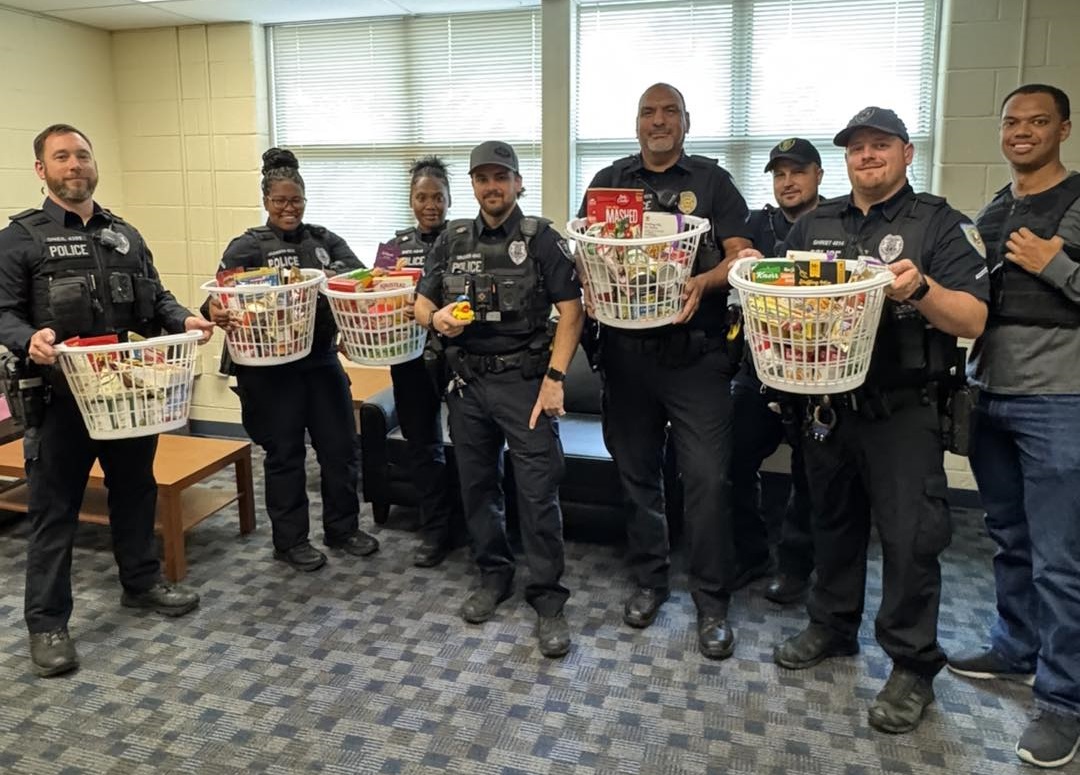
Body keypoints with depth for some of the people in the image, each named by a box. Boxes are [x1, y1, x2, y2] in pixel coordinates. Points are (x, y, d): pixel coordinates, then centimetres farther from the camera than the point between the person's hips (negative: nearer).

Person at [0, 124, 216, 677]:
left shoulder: (125, 235, 13)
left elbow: (154, 299, 12)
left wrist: (184, 320, -9)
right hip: (59, 395, -5)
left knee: (136, 490, 17)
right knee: (54, 508, 3)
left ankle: (141, 583, 36)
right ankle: (47, 622, 15)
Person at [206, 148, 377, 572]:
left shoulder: (325, 241, 9)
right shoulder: (247, 246, -2)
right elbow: (221, 293, -13)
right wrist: (214, 310, -37)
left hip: (322, 361, 4)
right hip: (273, 368, -4)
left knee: (340, 445, 10)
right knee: (285, 453, 7)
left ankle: (342, 527, 28)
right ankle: (290, 540, 22)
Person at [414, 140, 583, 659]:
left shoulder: (540, 239, -3)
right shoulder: (452, 241, 10)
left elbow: (571, 311, -8)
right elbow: (422, 303, 14)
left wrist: (554, 377, -16)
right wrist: (436, 318, -11)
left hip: (525, 380, -4)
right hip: (468, 382, 5)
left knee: (538, 491, -5)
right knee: (477, 484, 13)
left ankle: (547, 600, 6)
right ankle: (493, 576, 31)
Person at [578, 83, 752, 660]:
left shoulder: (712, 181, 7)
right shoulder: (610, 181, 14)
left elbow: (740, 256, -1)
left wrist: (705, 281, -21)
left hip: (696, 351, -2)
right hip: (626, 349, 3)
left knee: (707, 476, -6)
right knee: (637, 472, 11)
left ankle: (712, 602, 8)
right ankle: (648, 581, 28)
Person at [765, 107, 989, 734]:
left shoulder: (939, 225, -3)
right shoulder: (814, 226, 11)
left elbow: (973, 320, -10)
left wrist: (921, 289, -29)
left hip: (903, 412, -4)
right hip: (828, 403, 5)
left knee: (909, 536, 0)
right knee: (833, 521, 16)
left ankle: (913, 667, 16)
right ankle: (832, 627, 34)